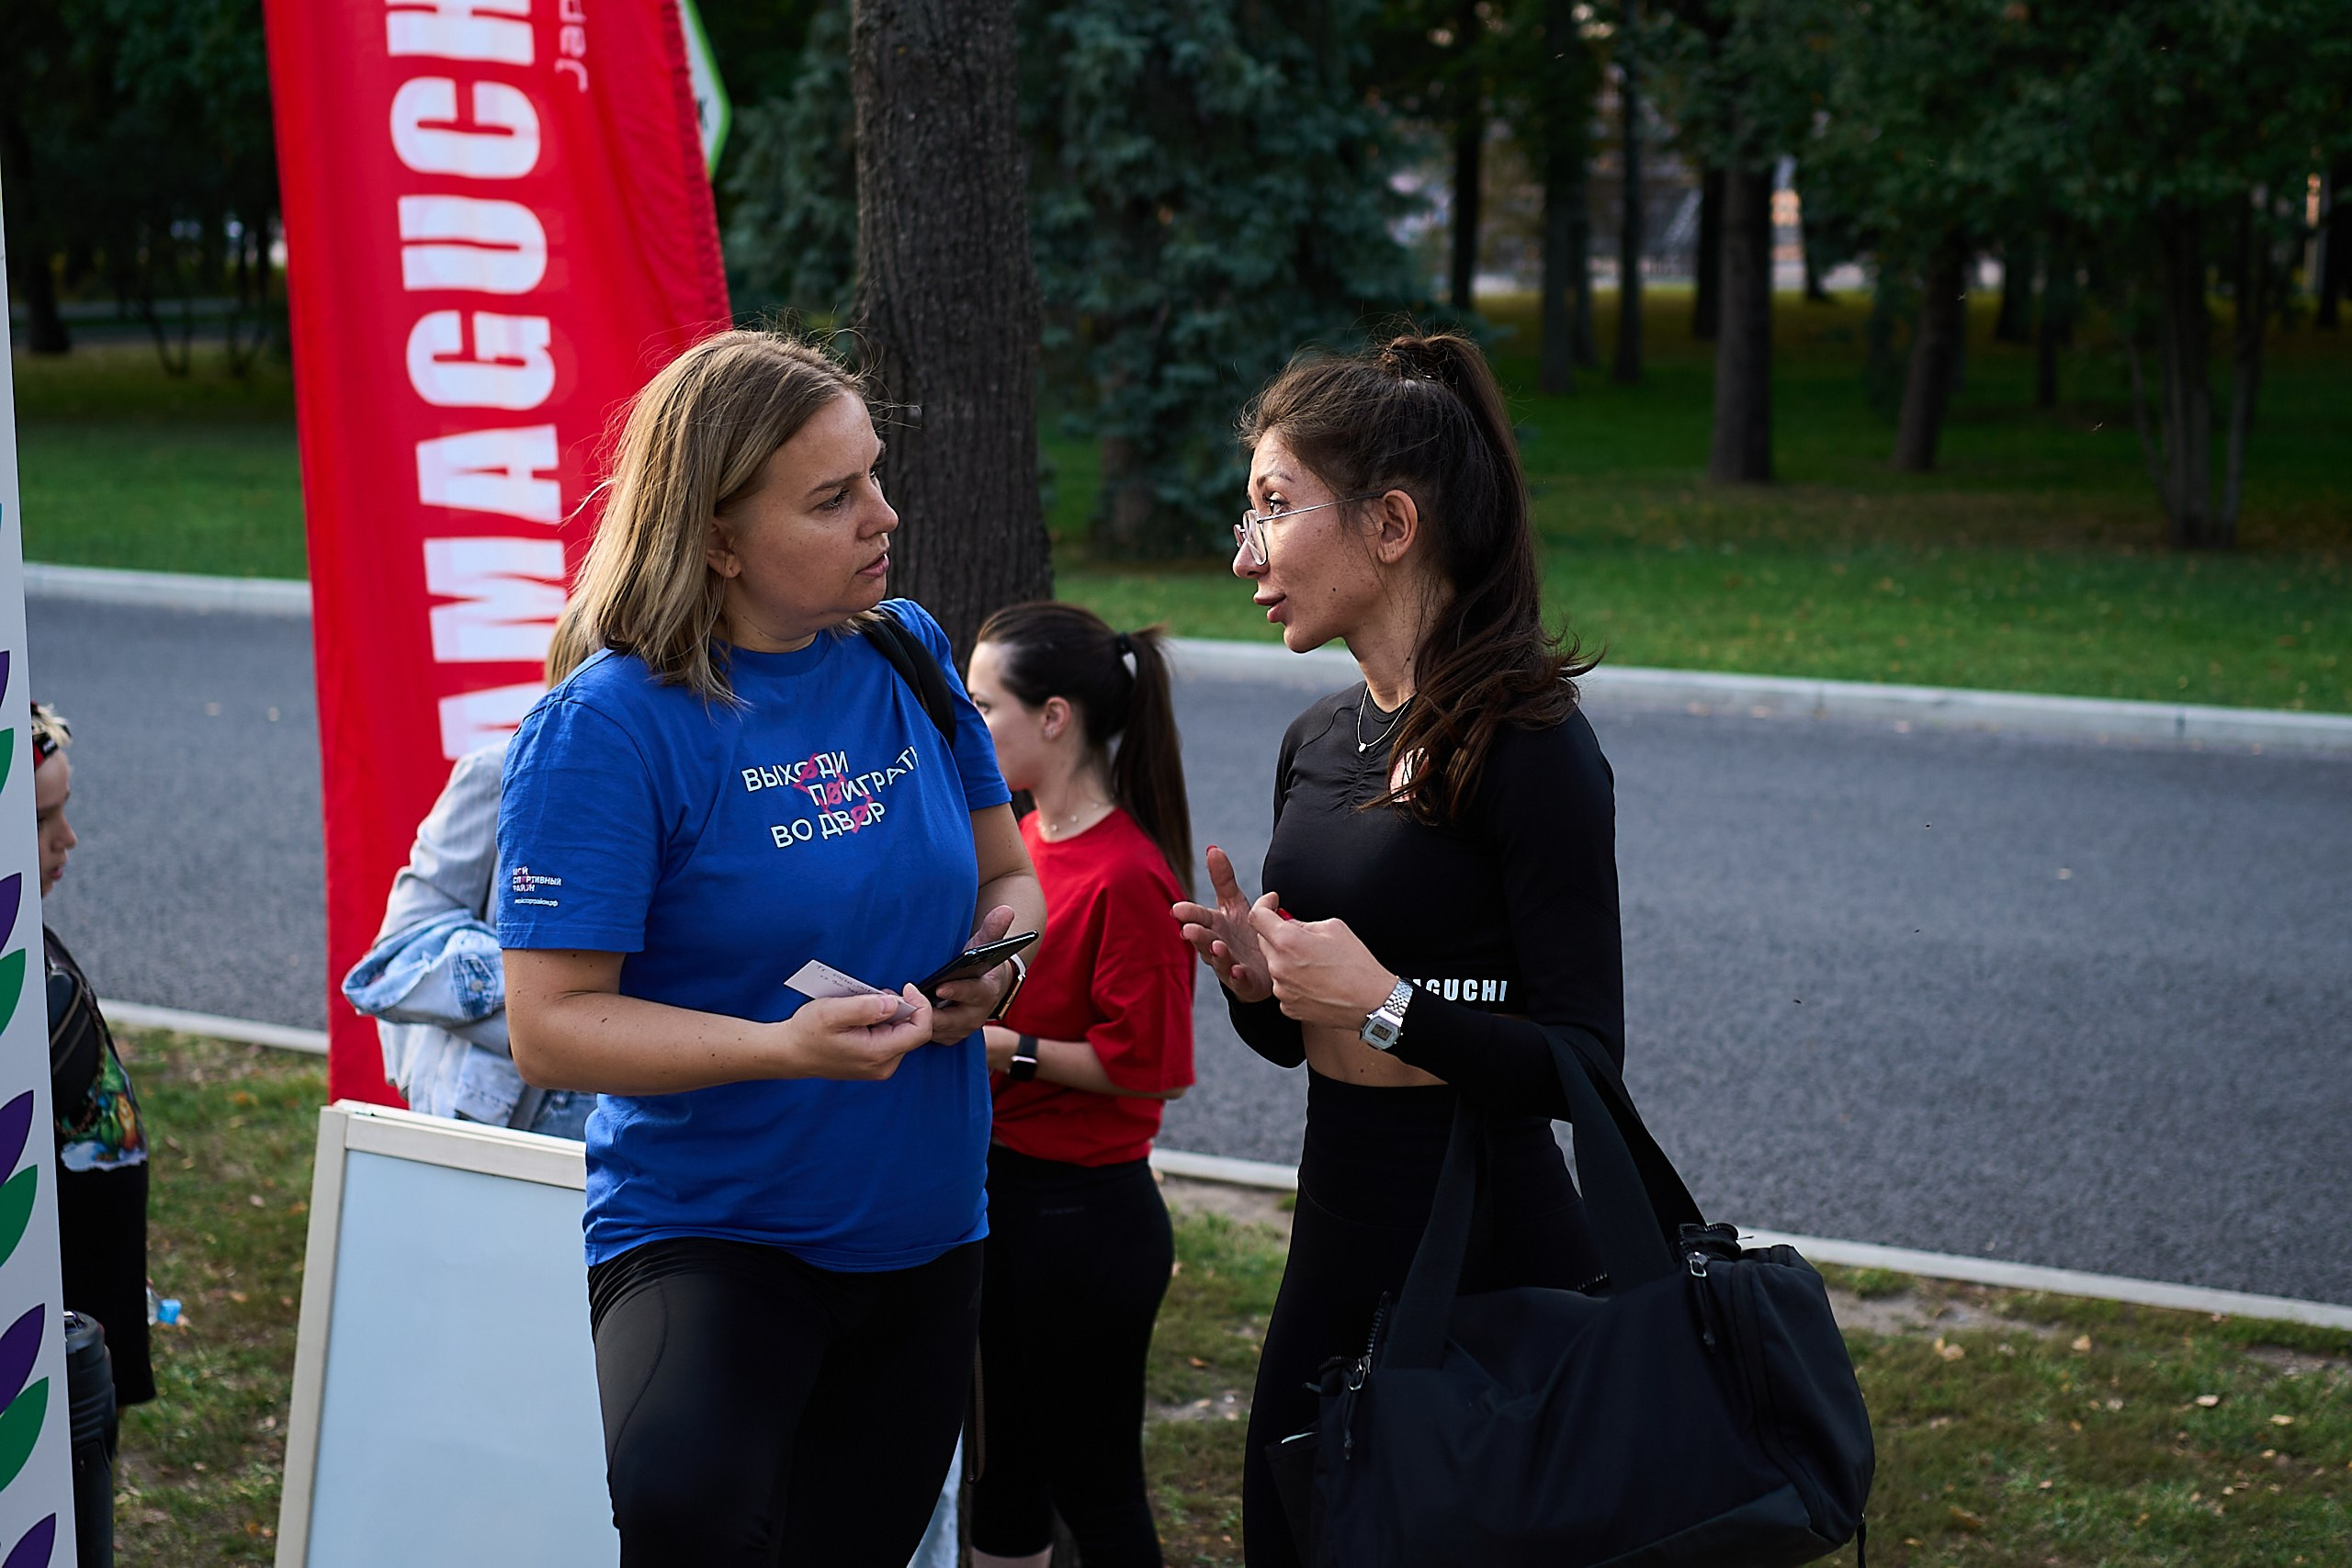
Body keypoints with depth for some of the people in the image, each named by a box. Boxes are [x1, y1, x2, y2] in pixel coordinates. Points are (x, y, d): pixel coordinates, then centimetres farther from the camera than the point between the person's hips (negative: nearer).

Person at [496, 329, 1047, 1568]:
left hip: (924, 1233, 6)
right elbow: (550, 1028, -18)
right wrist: (788, 1047, -31)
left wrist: (995, 959, -9)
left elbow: (1005, 871, 15)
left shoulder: (906, 652, 2)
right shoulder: (606, 728, -17)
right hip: (706, 1229, -6)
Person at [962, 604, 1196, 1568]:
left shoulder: (1127, 874, -19)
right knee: (1006, 1466, 18)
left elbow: (1145, 1066, -21)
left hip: (1084, 1212, -9)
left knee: (1093, 1486, 4)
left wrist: (1000, 1047, -20)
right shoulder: (1021, 842, 8)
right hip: (1002, 1191, 9)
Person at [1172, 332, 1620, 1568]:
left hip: (1492, 1252, -8)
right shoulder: (1316, 743, 8)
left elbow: (1585, 1061, -18)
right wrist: (1255, 977, -4)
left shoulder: (1528, 746, -15)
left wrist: (1387, 1008, -23)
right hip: (1337, 1235, 8)